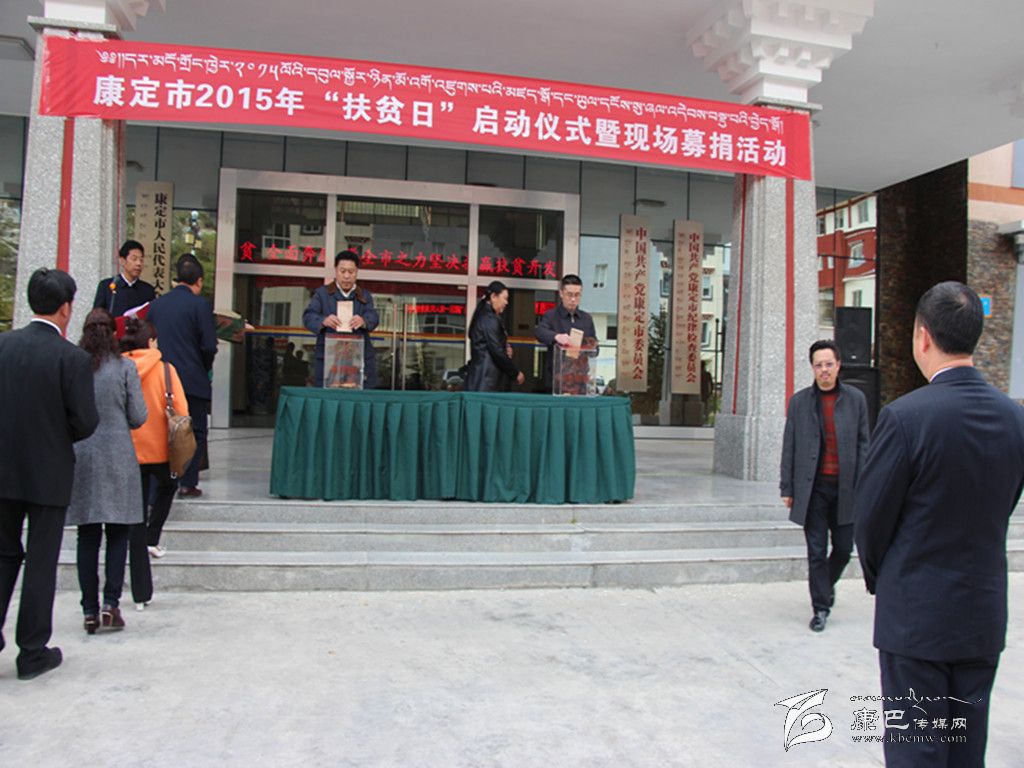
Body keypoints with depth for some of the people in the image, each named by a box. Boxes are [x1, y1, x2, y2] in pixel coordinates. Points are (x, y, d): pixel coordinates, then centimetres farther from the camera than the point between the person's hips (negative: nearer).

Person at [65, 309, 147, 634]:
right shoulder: (125, 367, -5)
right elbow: (138, 417, -4)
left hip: (79, 457, 2)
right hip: (117, 457, -2)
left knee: (87, 536, 8)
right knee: (118, 533, 7)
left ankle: (90, 611, 11)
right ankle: (111, 604, 0)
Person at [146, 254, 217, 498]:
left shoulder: (156, 304, 7)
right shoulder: (200, 304, -10)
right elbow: (209, 345, -13)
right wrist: (205, 369, 4)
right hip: (192, 380, -5)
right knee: (196, 433, 7)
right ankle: (188, 482, 7)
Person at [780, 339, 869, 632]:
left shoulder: (855, 399, 4)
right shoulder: (799, 401, 4)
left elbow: (863, 444, 5)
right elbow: (789, 447, 5)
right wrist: (787, 488, 2)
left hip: (844, 487, 1)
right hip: (812, 487, -1)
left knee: (844, 548, 9)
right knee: (816, 552, 3)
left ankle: (828, 584, 38)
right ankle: (821, 608, 14)